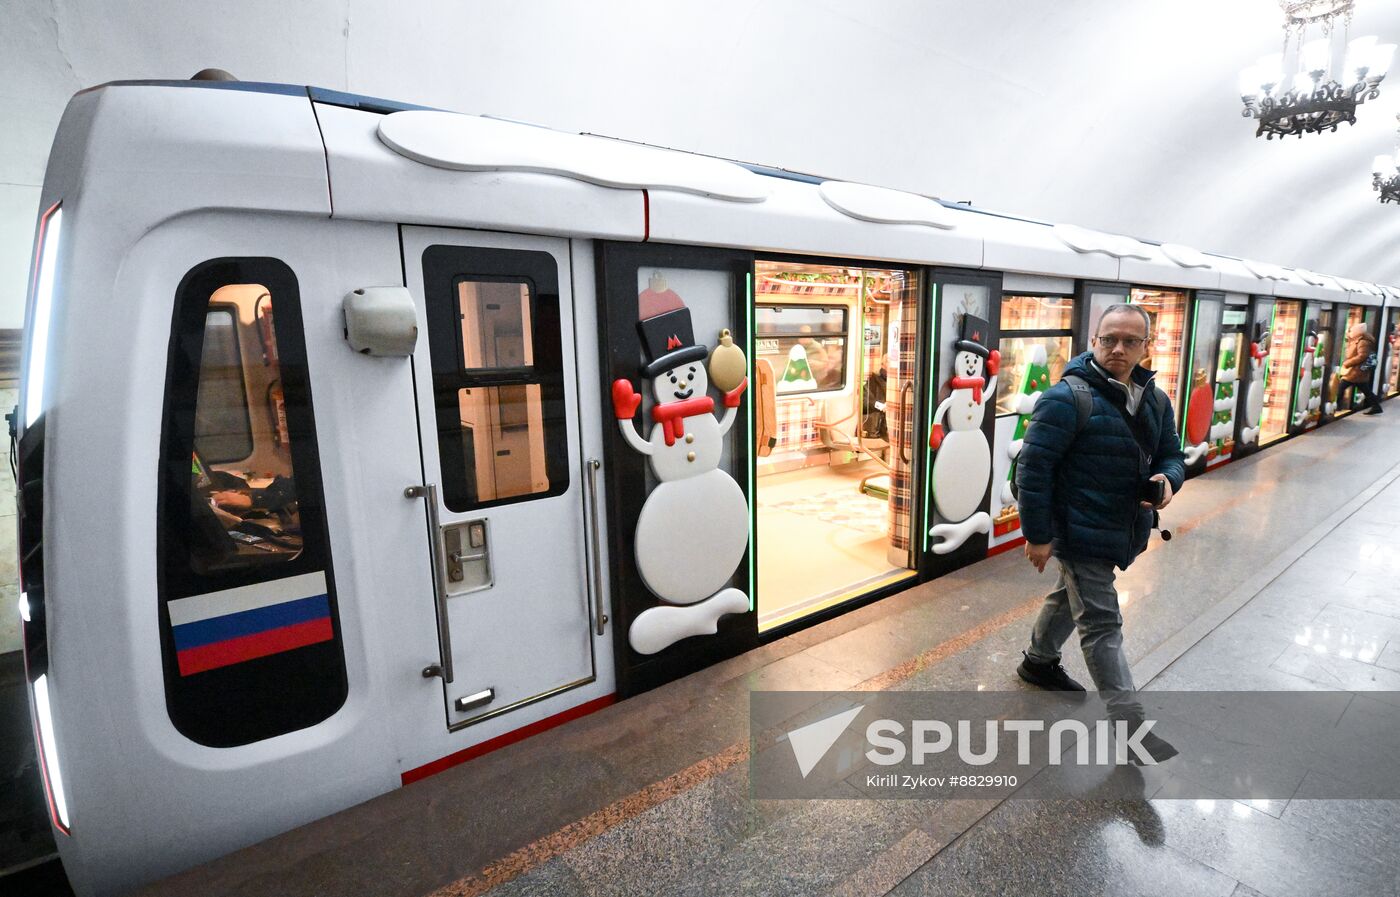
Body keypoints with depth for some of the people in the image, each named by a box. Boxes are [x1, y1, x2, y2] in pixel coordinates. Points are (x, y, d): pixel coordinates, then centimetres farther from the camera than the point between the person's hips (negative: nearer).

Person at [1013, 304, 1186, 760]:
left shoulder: (1155, 401, 6)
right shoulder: (1068, 397, -19)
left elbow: (1171, 455, 15)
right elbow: (1032, 467, -20)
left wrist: (1167, 480, -11)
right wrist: (1037, 535, -20)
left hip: (1121, 531, 9)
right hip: (1080, 531, -8)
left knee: (1072, 597, 25)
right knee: (1102, 623, -3)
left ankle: (1039, 662, 47)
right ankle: (1128, 721, 8)